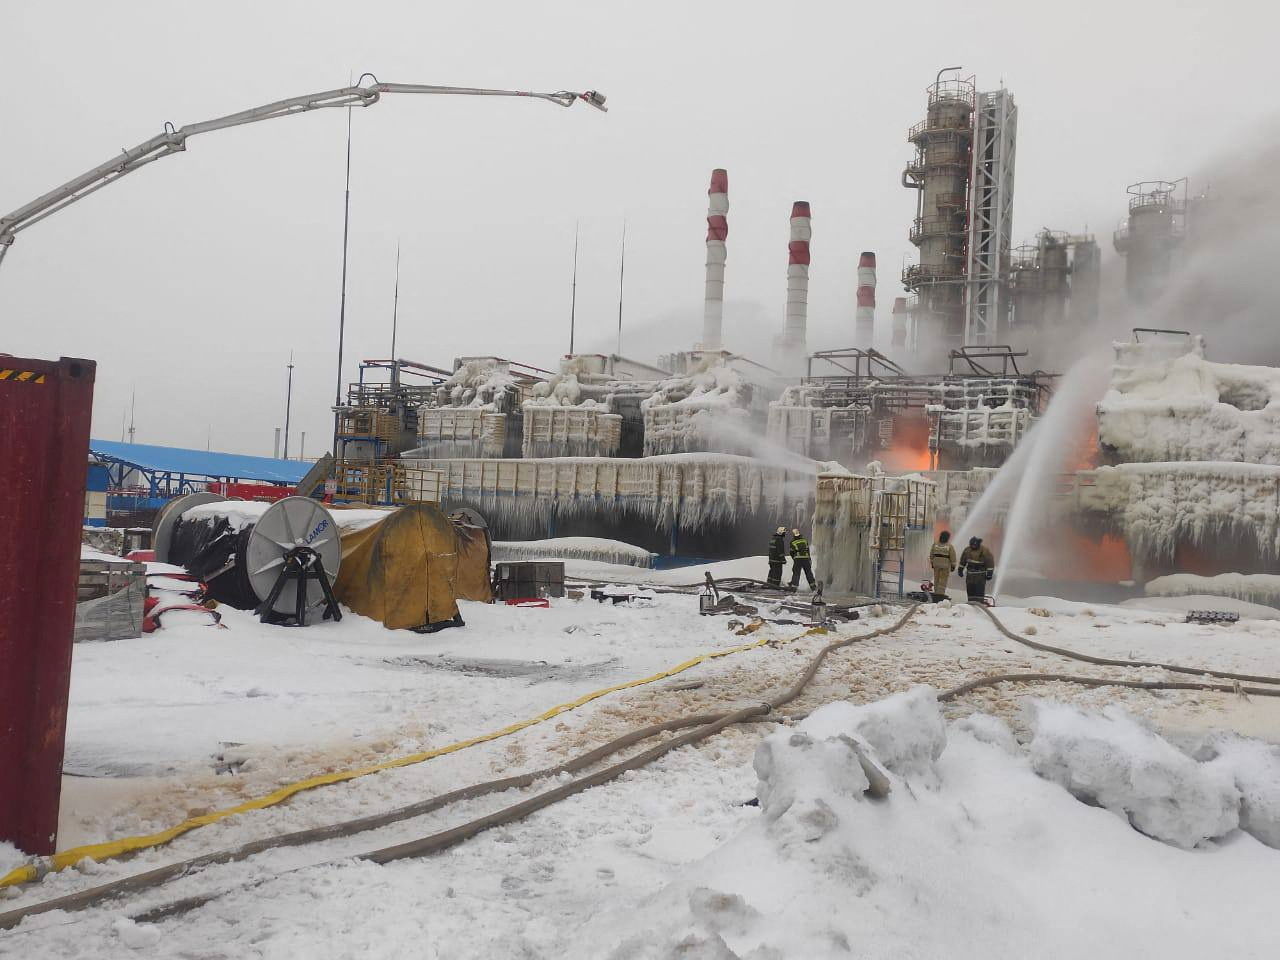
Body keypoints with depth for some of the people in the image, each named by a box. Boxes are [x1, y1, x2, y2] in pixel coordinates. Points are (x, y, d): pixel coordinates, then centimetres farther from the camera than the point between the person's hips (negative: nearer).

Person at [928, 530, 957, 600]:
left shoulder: (935, 545, -1)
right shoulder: (950, 547, -11)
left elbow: (931, 555, 6)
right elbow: (953, 558, -8)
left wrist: (932, 563, 18)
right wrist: (953, 566, 3)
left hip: (936, 564, 4)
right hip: (946, 565, -4)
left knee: (937, 579, 15)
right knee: (943, 580, 1)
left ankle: (936, 592, 21)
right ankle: (941, 593, -3)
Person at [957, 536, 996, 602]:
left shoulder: (985, 551, -10)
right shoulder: (967, 550, 3)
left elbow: (990, 562, -8)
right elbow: (962, 561, 16)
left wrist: (989, 573, -10)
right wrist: (960, 570, 18)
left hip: (980, 575, -5)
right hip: (970, 573, 5)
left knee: (979, 590, -10)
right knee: (970, 589, 5)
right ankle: (971, 603, 13)